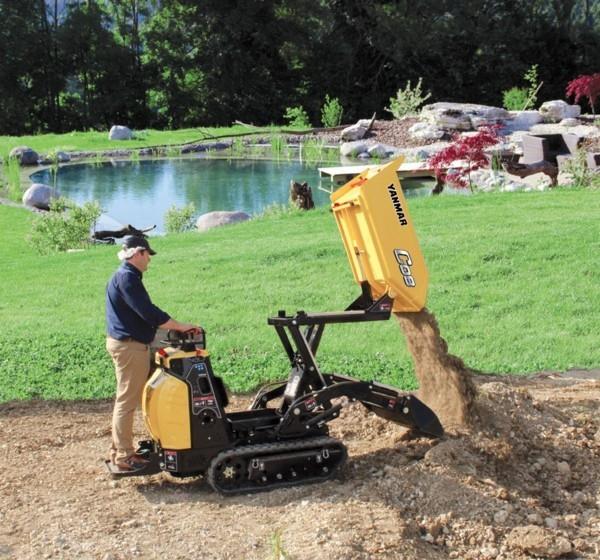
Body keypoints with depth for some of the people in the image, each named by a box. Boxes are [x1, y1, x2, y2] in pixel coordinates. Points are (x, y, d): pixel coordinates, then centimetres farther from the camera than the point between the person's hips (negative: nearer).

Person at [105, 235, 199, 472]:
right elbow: (148, 312, -23)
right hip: (130, 346, -11)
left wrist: (175, 327, 20)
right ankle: (124, 457, 0)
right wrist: (180, 326, -17)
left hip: (126, 344, 11)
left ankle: (119, 451, 24)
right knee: (127, 402, -5)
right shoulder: (127, 277, -17)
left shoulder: (124, 276, 16)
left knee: (126, 400, 17)